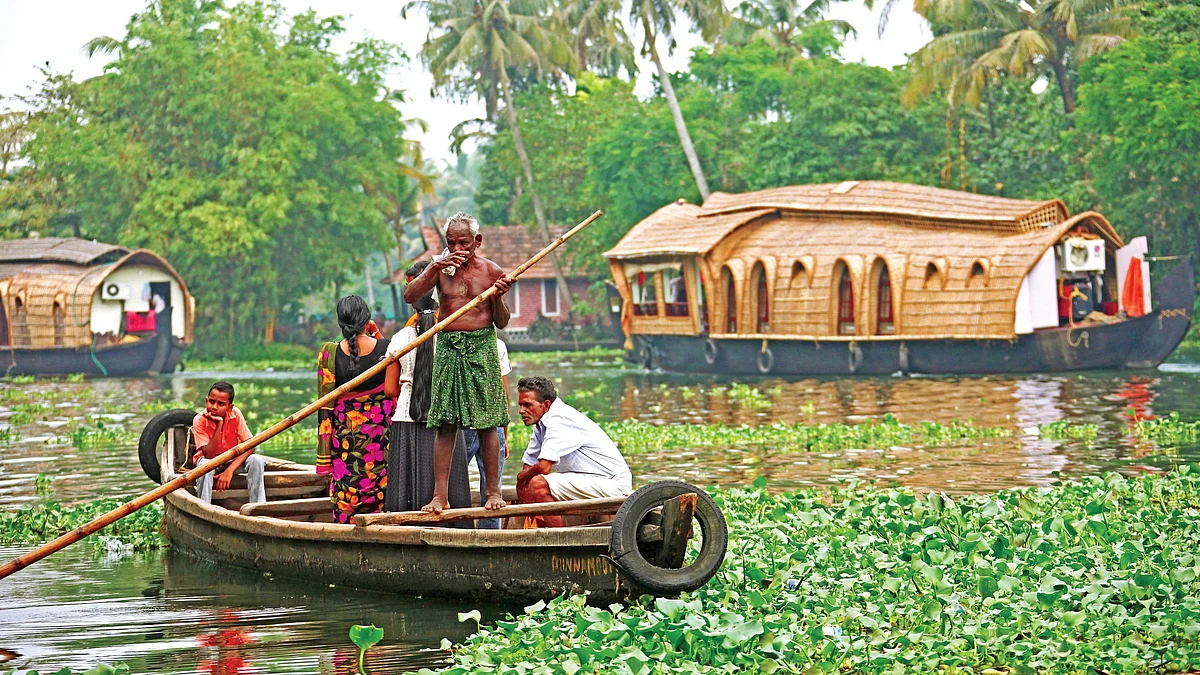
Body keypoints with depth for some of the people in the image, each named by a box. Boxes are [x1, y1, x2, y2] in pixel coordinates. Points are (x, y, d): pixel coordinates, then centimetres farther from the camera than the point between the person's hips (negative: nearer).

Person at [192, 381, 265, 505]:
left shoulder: (235, 414, -18)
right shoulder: (199, 420, -23)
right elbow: (209, 455, -28)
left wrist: (229, 470, -33)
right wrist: (219, 425, -35)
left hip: (232, 460, 2)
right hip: (210, 460, -2)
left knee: (256, 461, -26)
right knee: (205, 465, -37)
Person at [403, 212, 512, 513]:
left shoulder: (491, 271, 3)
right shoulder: (440, 267, 5)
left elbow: (501, 322, 8)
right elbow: (410, 296, -7)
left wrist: (498, 298, -12)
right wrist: (434, 268, -17)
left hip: (481, 347, -1)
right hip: (448, 347, 1)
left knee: (487, 423, -1)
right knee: (445, 424, -1)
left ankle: (493, 492, 7)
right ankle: (439, 495, -1)